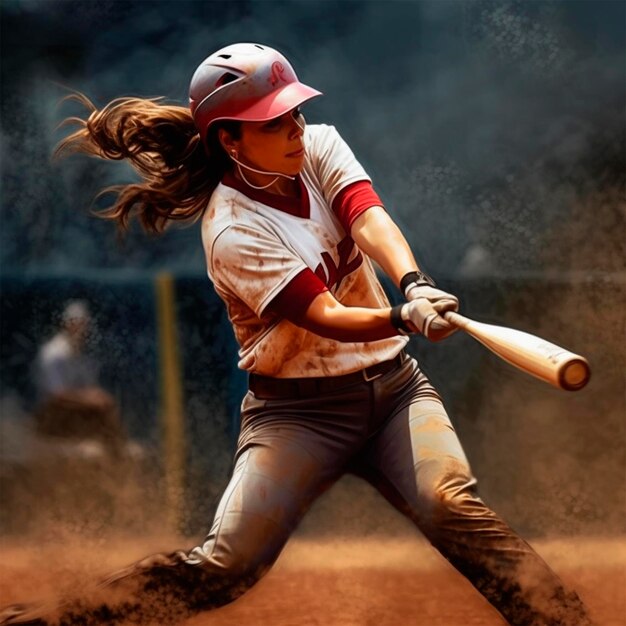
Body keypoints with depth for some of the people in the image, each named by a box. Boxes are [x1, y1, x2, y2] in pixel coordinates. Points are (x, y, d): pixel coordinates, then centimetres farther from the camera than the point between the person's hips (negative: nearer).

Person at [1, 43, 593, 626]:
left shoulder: (319, 146, 0)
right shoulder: (232, 232, -16)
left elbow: (370, 220, -19)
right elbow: (325, 318, -24)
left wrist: (414, 284, -39)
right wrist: (405, 317, -43)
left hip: (393, 385, 4)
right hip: (299, 411, -4)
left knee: (455, 507, -23)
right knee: (225, 563, -17)